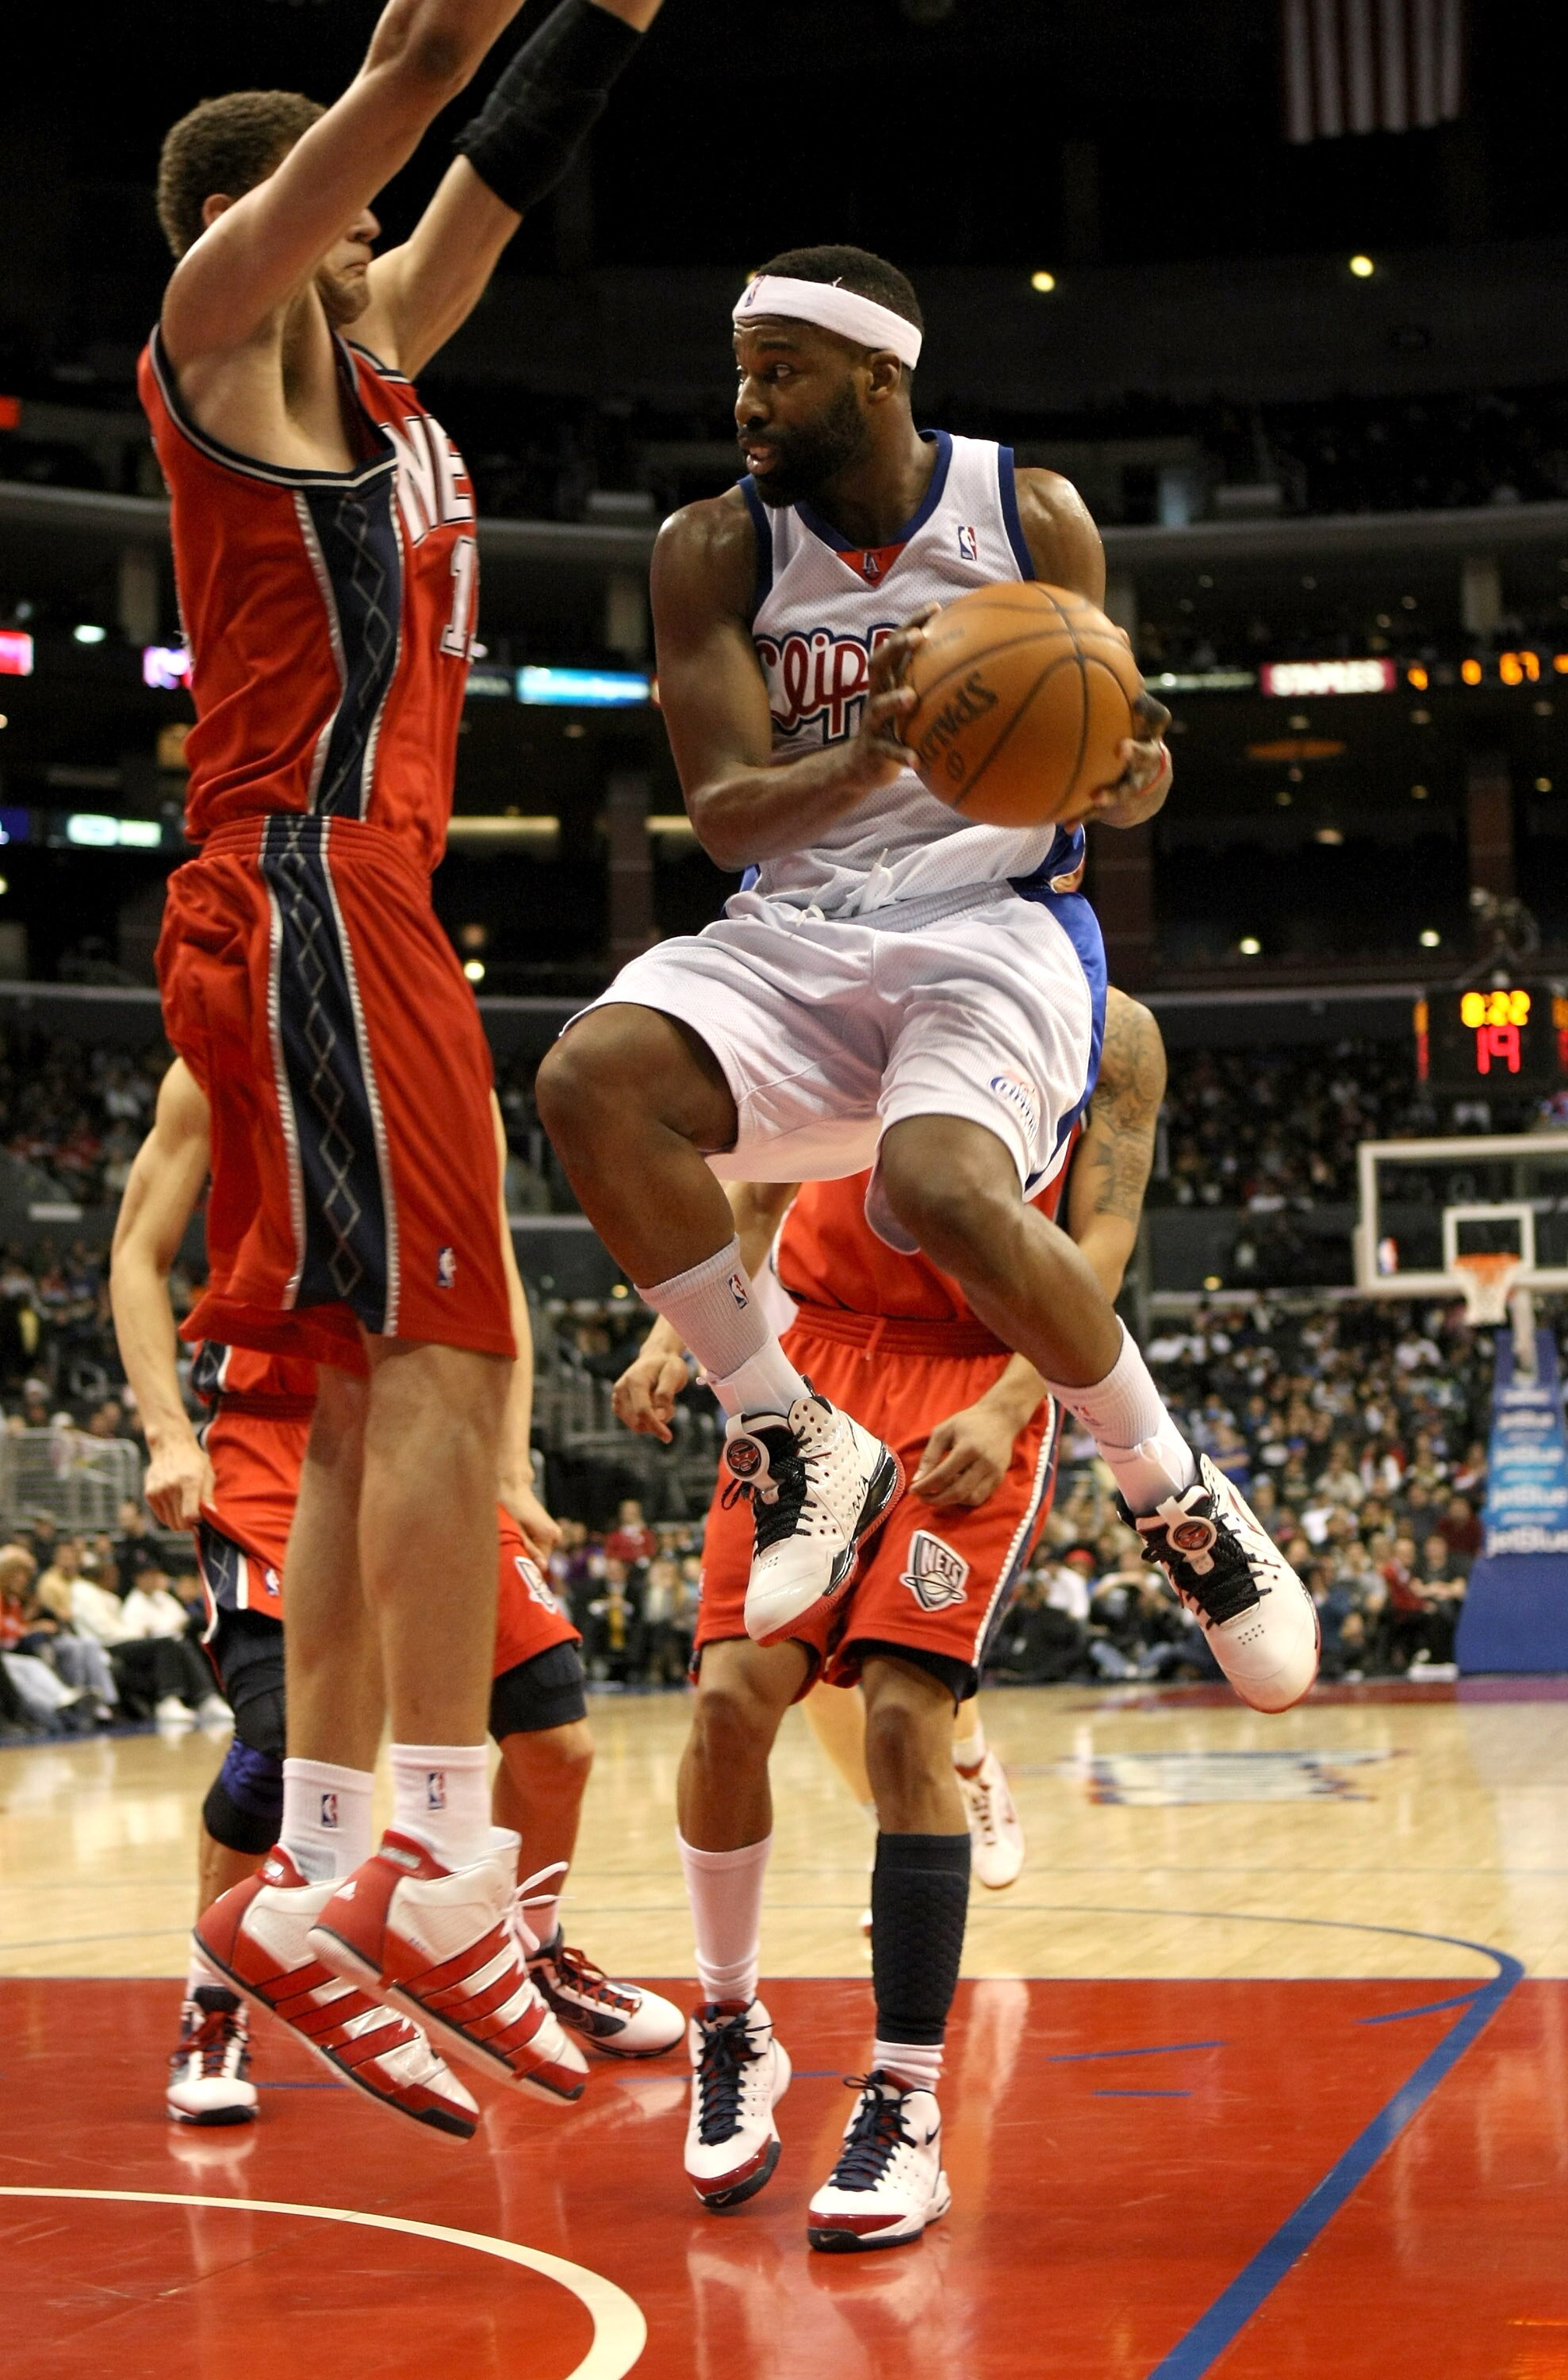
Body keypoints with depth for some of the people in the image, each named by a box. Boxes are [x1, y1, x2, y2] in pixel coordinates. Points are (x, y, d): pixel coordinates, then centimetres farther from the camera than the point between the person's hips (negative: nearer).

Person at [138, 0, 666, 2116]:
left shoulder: (368, 355, 25)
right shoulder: (219, 320, 2)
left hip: (356, 906, 10)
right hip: (309, 887, -10)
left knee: (375, 1398, 6)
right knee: (447, 1355, -17)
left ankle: (320, 1876, 7)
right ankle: (442, 1860, -20)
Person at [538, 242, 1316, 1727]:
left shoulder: (1031, 517, 1)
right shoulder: (715, 550, 1)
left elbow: (1112, 759, 7)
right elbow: (723, 815, -7)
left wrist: (1130, 778, -19)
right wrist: (860, 766, -28)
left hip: (993, 923, -2)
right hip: (795, 934, 3)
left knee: (946, 1194, -34)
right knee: (593, 1078, -30)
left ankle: (1174, 1494, -7)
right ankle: (799, 1445, -13)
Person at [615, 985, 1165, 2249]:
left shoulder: (1105, 1031, 3)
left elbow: (1100, 1242, -6)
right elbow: (757, 1192, 17)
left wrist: (1007, 1408, -21)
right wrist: (678, 1330, -1)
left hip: (979, 1394, -3)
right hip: (816, 1355, 3)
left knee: (905, 1715, -17)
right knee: (732, 1700, -11)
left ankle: (907, 2112, -10)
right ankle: (733, 2036, 13)